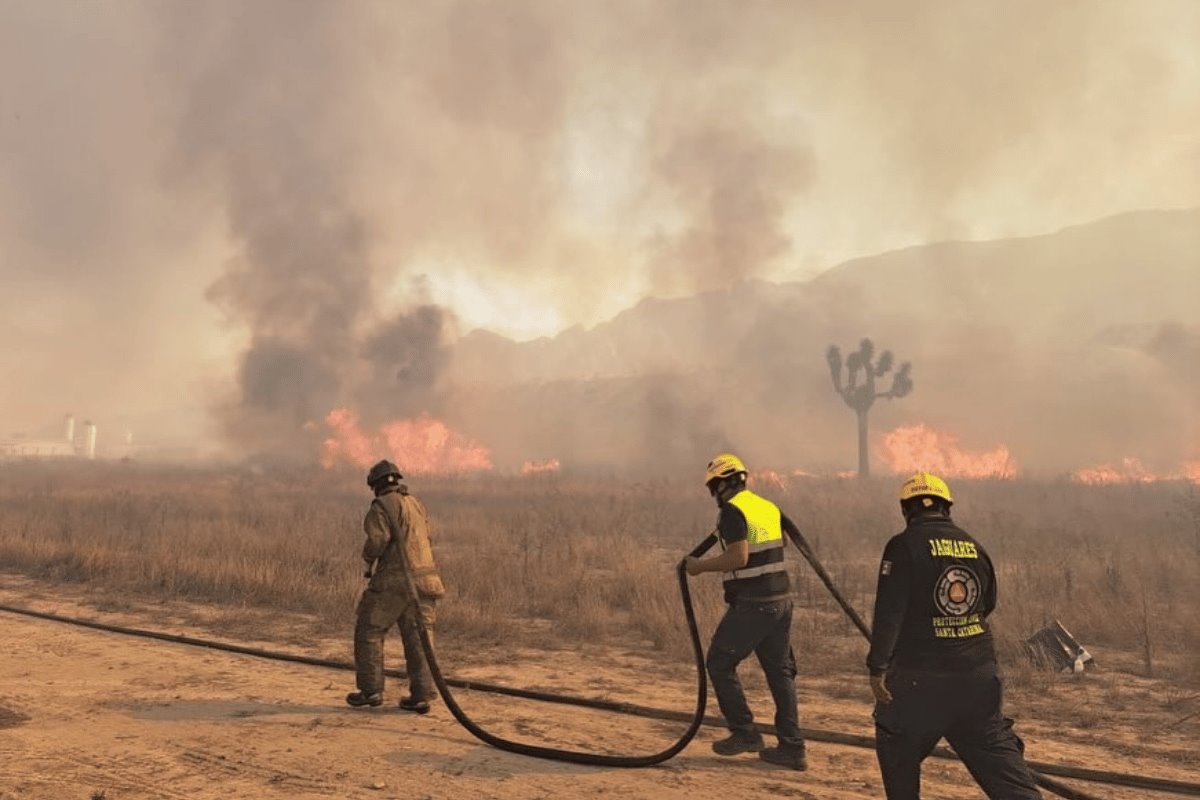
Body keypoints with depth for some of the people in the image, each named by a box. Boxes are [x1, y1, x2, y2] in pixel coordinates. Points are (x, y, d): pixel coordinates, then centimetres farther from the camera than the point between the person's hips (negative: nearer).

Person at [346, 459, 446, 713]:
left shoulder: (382, 506, -6)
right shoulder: (416, 504, 18)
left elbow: (377, 540, -19)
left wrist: (369, 558, 3)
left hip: (394, 580, -7)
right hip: (424, 577, 7)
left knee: (369, 632, 9)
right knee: (417, 637, 6)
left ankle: (371, 690, 10)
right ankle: (421, 696, 3)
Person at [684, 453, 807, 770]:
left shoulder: (732, 510, -13)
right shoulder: (769, 507, 11)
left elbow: (738, 557, -23)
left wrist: (700, 565, -11)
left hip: (751, 604, -8)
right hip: (781, 599, 8)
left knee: (720, 664, 8)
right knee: (780, 671, 12)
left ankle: (745, 733, 12)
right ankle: (792, 747, 13)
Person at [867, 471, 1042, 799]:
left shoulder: (903, 546, -10)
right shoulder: (975, 547, 7)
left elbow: (889, 612, -15)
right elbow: (988, 604, 19)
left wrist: (877, 667, -10)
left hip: (920, 674, -4)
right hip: (978, 672, 5)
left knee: (897, 751, 16)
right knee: (997, 752, 9)